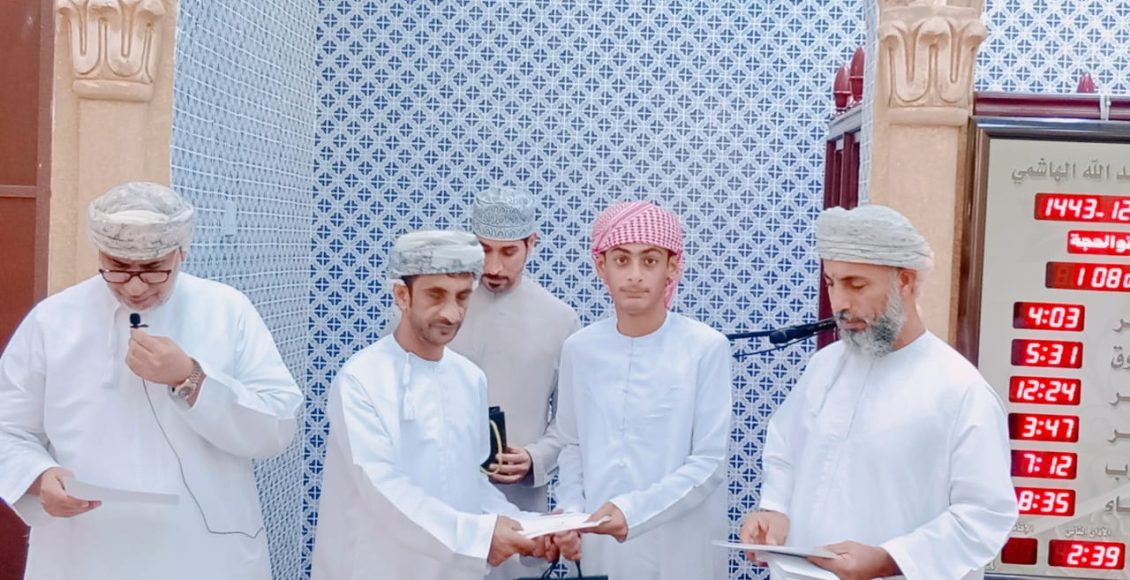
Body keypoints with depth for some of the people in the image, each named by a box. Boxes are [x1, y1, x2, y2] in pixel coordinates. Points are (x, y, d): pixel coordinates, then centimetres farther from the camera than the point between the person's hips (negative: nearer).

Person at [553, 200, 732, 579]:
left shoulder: (706, 348, -11)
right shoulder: (579, 349, 2)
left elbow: (709, 462, -12)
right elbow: (572, 446, 9)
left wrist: (633, 511, -21)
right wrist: (570, 514, -4)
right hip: (600, 547, 3)